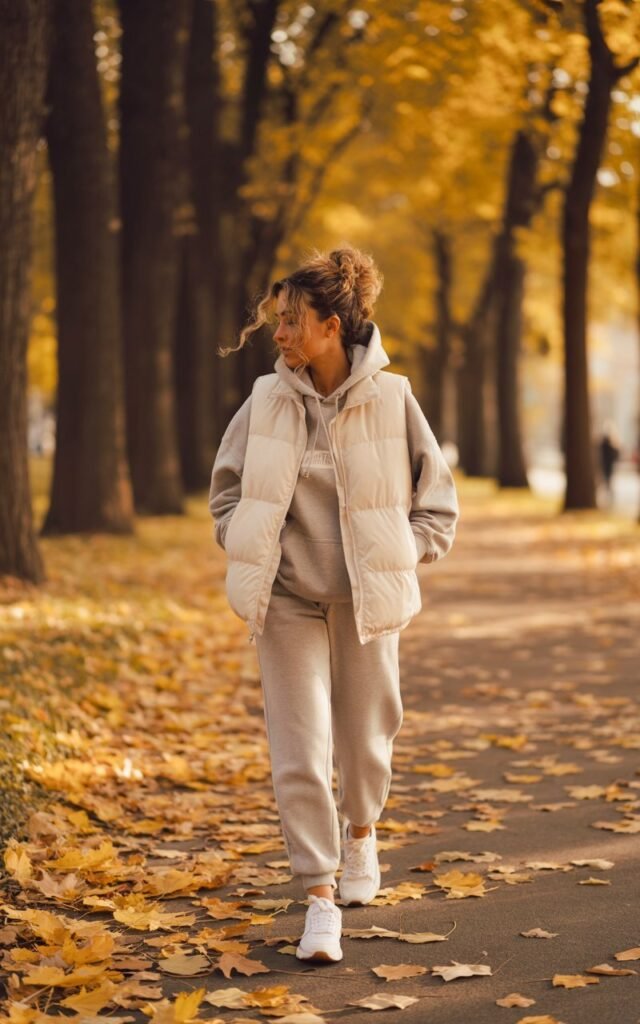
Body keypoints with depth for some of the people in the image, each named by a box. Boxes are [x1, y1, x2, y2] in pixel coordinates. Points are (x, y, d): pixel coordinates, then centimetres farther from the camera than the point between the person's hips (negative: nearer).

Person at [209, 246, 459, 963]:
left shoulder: (391, 399, -7)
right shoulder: (268, 401, -3)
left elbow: (437, 501, 3)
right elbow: (226, 490, 11)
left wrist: (399, 557, -5)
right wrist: (252, 555, -1)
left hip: (365, 601, 0)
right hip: (288, 601, 1)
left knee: (364, 738, 15)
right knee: (299, 754, -6)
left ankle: (360, 830, 46)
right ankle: (320, 897, 2)